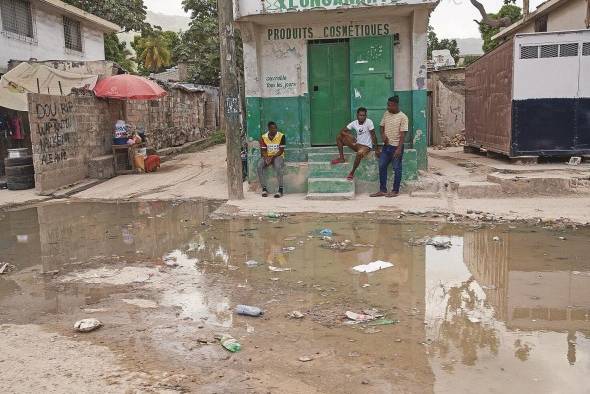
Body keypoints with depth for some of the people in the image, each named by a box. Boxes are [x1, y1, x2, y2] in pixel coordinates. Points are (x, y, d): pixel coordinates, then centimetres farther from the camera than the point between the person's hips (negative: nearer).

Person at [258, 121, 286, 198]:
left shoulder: (281, 136, -8)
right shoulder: (263, 137, 0)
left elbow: (281, 150, -10)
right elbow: (263, 151, 0)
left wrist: (273, 157, -22)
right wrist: (266, 158, -20)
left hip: (278, 156, -3)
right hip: (267, 157, 3)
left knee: (278, 166, -36)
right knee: (259, 166, -27)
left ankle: (280, 189, -29)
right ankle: (264, 189, -19)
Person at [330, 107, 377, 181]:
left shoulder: (369, 122, -17)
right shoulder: (354, 123, -4)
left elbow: (373, 135, -15)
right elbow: (342, 131, -2)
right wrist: (350, 135, -22)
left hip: (366, 146, -5)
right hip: (357, 144, 6)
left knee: (359, 153, -40)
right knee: (339, 137, -3)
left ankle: (352, 173, -20)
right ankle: (341, 158, 4)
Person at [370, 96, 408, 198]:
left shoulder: (402, 117, -12)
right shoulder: (386, 114, 7)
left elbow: (402, 134, -14)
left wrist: (399, 149, -19)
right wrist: (383, 134, -4)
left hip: (396, 147, -7)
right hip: (386, 145, 7)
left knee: (397, 169, 3)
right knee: (382, 166, 7)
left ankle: (396, 191, 12)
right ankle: (382, 190, 15)